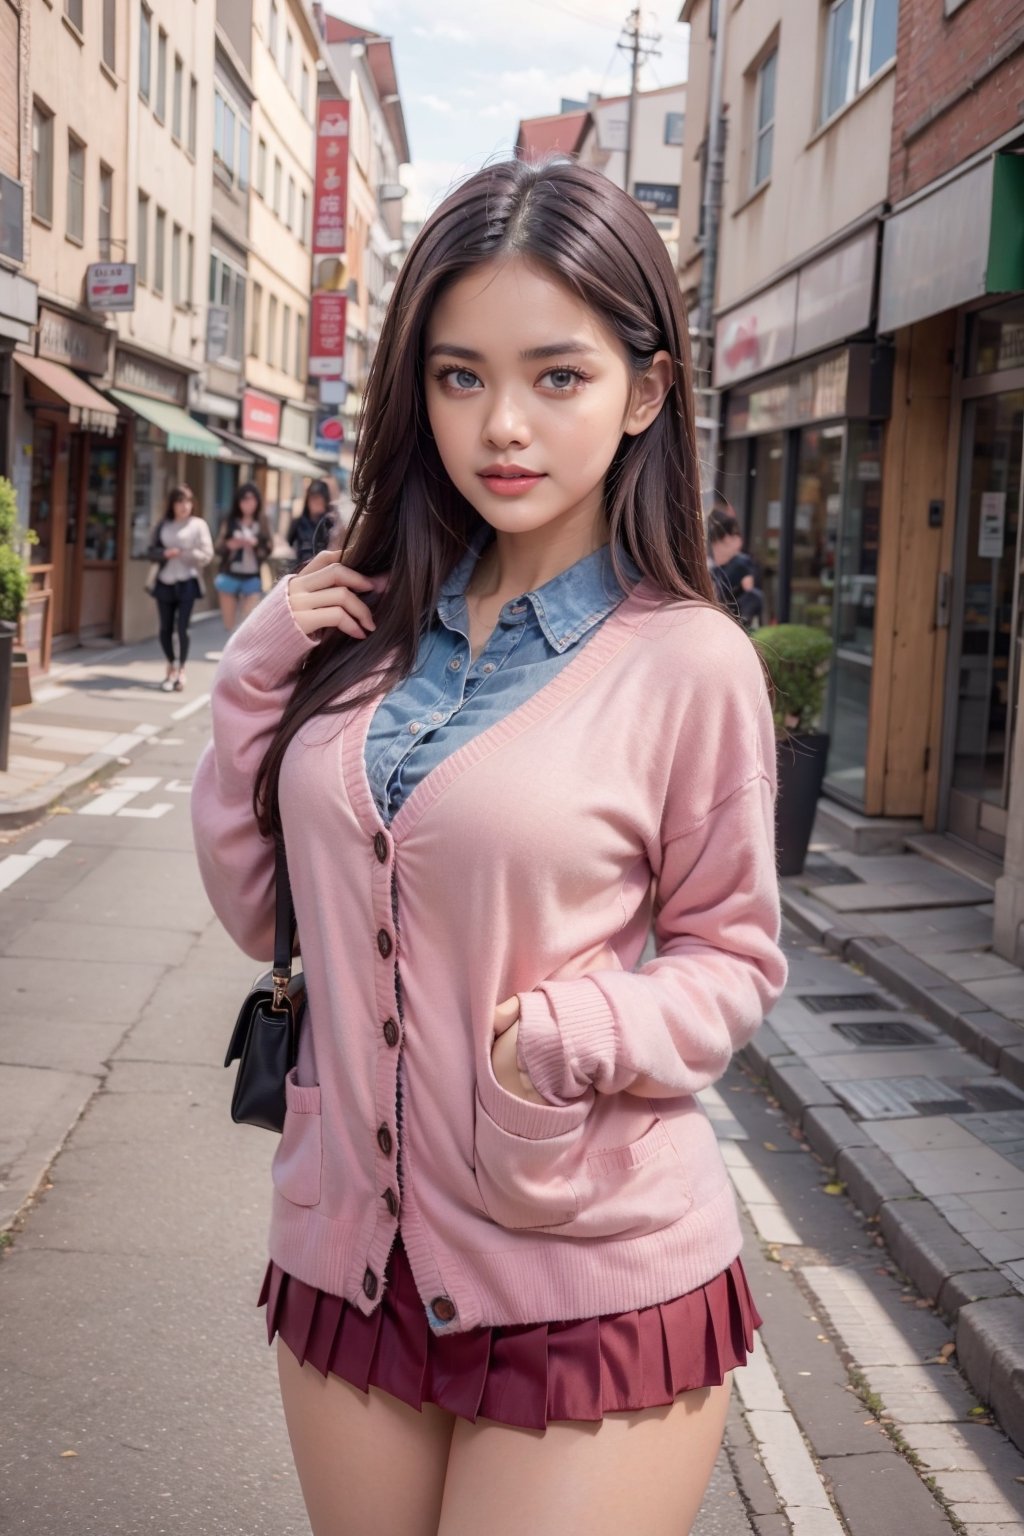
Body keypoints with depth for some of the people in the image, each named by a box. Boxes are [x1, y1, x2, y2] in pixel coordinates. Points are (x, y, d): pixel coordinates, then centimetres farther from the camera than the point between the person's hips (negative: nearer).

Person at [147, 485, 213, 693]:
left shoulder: (198, 525, -1)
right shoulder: (163, 525, 9)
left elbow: (207, 554, -6)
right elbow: (152, 550, 8)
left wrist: (184, 554, -18)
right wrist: (164, 553, -13)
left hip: (187, 582, -4)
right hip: (165, 582, 4)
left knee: (182, 628, -7)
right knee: (165, 628, 9)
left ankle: (180, 670, 4)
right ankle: (172, 665, 28)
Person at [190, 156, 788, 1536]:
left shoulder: (688, 662, -12)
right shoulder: (365, 629, 0)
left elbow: (735, 958, -1)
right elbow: (257, 906, 6)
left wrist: (587, 1030, -20)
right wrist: (259, 675, -6)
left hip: (596, 1291, -4)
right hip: (348, 1254, 5)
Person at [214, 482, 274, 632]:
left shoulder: (262, 523, 1)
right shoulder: (230, 522, 2)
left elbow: (268, 549, 0)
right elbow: (218, 547, 1)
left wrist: (255, 544, -19)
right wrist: (229, 545, -20)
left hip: (252, 578, -1)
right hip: (229, 576, 1)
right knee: (229, 624, 8)